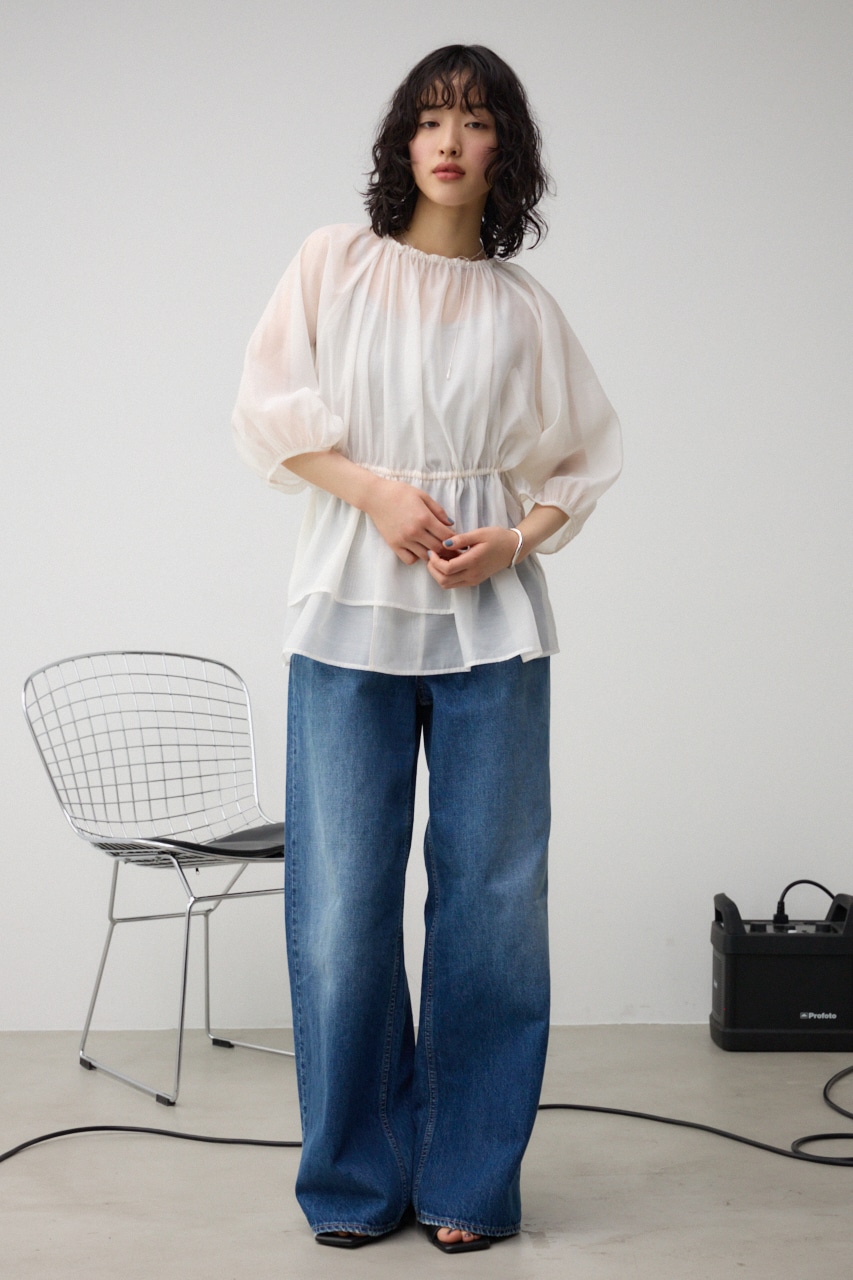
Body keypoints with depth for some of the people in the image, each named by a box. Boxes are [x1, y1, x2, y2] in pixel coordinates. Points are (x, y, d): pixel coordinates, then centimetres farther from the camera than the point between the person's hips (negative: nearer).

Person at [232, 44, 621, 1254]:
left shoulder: (525, 308, 9)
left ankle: (470, 1182, 13)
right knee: (342, 901, -1)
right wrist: (374, 487, -10)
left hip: (490, 618, 1)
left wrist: (516, 538, -5)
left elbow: (586, 458, 13)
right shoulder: (337, 263, 7)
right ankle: (359, 1179, 13)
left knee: (492, 894, 1)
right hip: (353, 609, -1)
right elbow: (270, 410, 4)